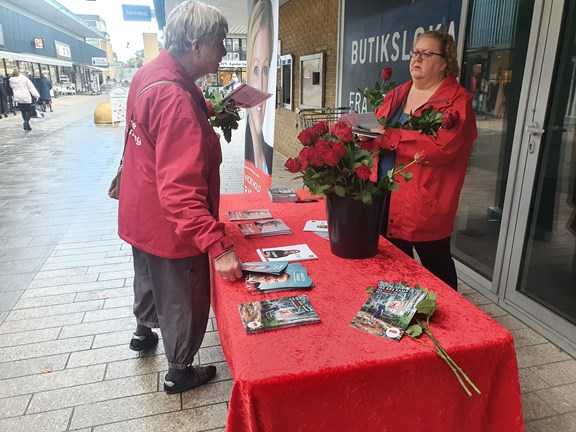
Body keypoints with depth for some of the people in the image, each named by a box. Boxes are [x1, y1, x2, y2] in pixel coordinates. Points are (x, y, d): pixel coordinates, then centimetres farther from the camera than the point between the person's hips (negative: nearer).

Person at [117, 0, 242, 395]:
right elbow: (181, 188, -36)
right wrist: (218, 246, -38)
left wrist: (210, 114, 7)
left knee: (149, 276, 32)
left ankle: (144, 330, 59)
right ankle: (180, 372, 34)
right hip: (170, 227, -10)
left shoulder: (149, 73, 0)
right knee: (184, 299, 12)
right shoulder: (175, 98, -31)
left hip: (141, 212, 10)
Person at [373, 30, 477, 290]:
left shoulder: (457, 100, -9)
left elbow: (441, 147, -24)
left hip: (425, 205, -6)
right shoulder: (397, 94, 13)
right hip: (386, 198, 7)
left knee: (436, 267, 9)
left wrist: (388, 137, -23)